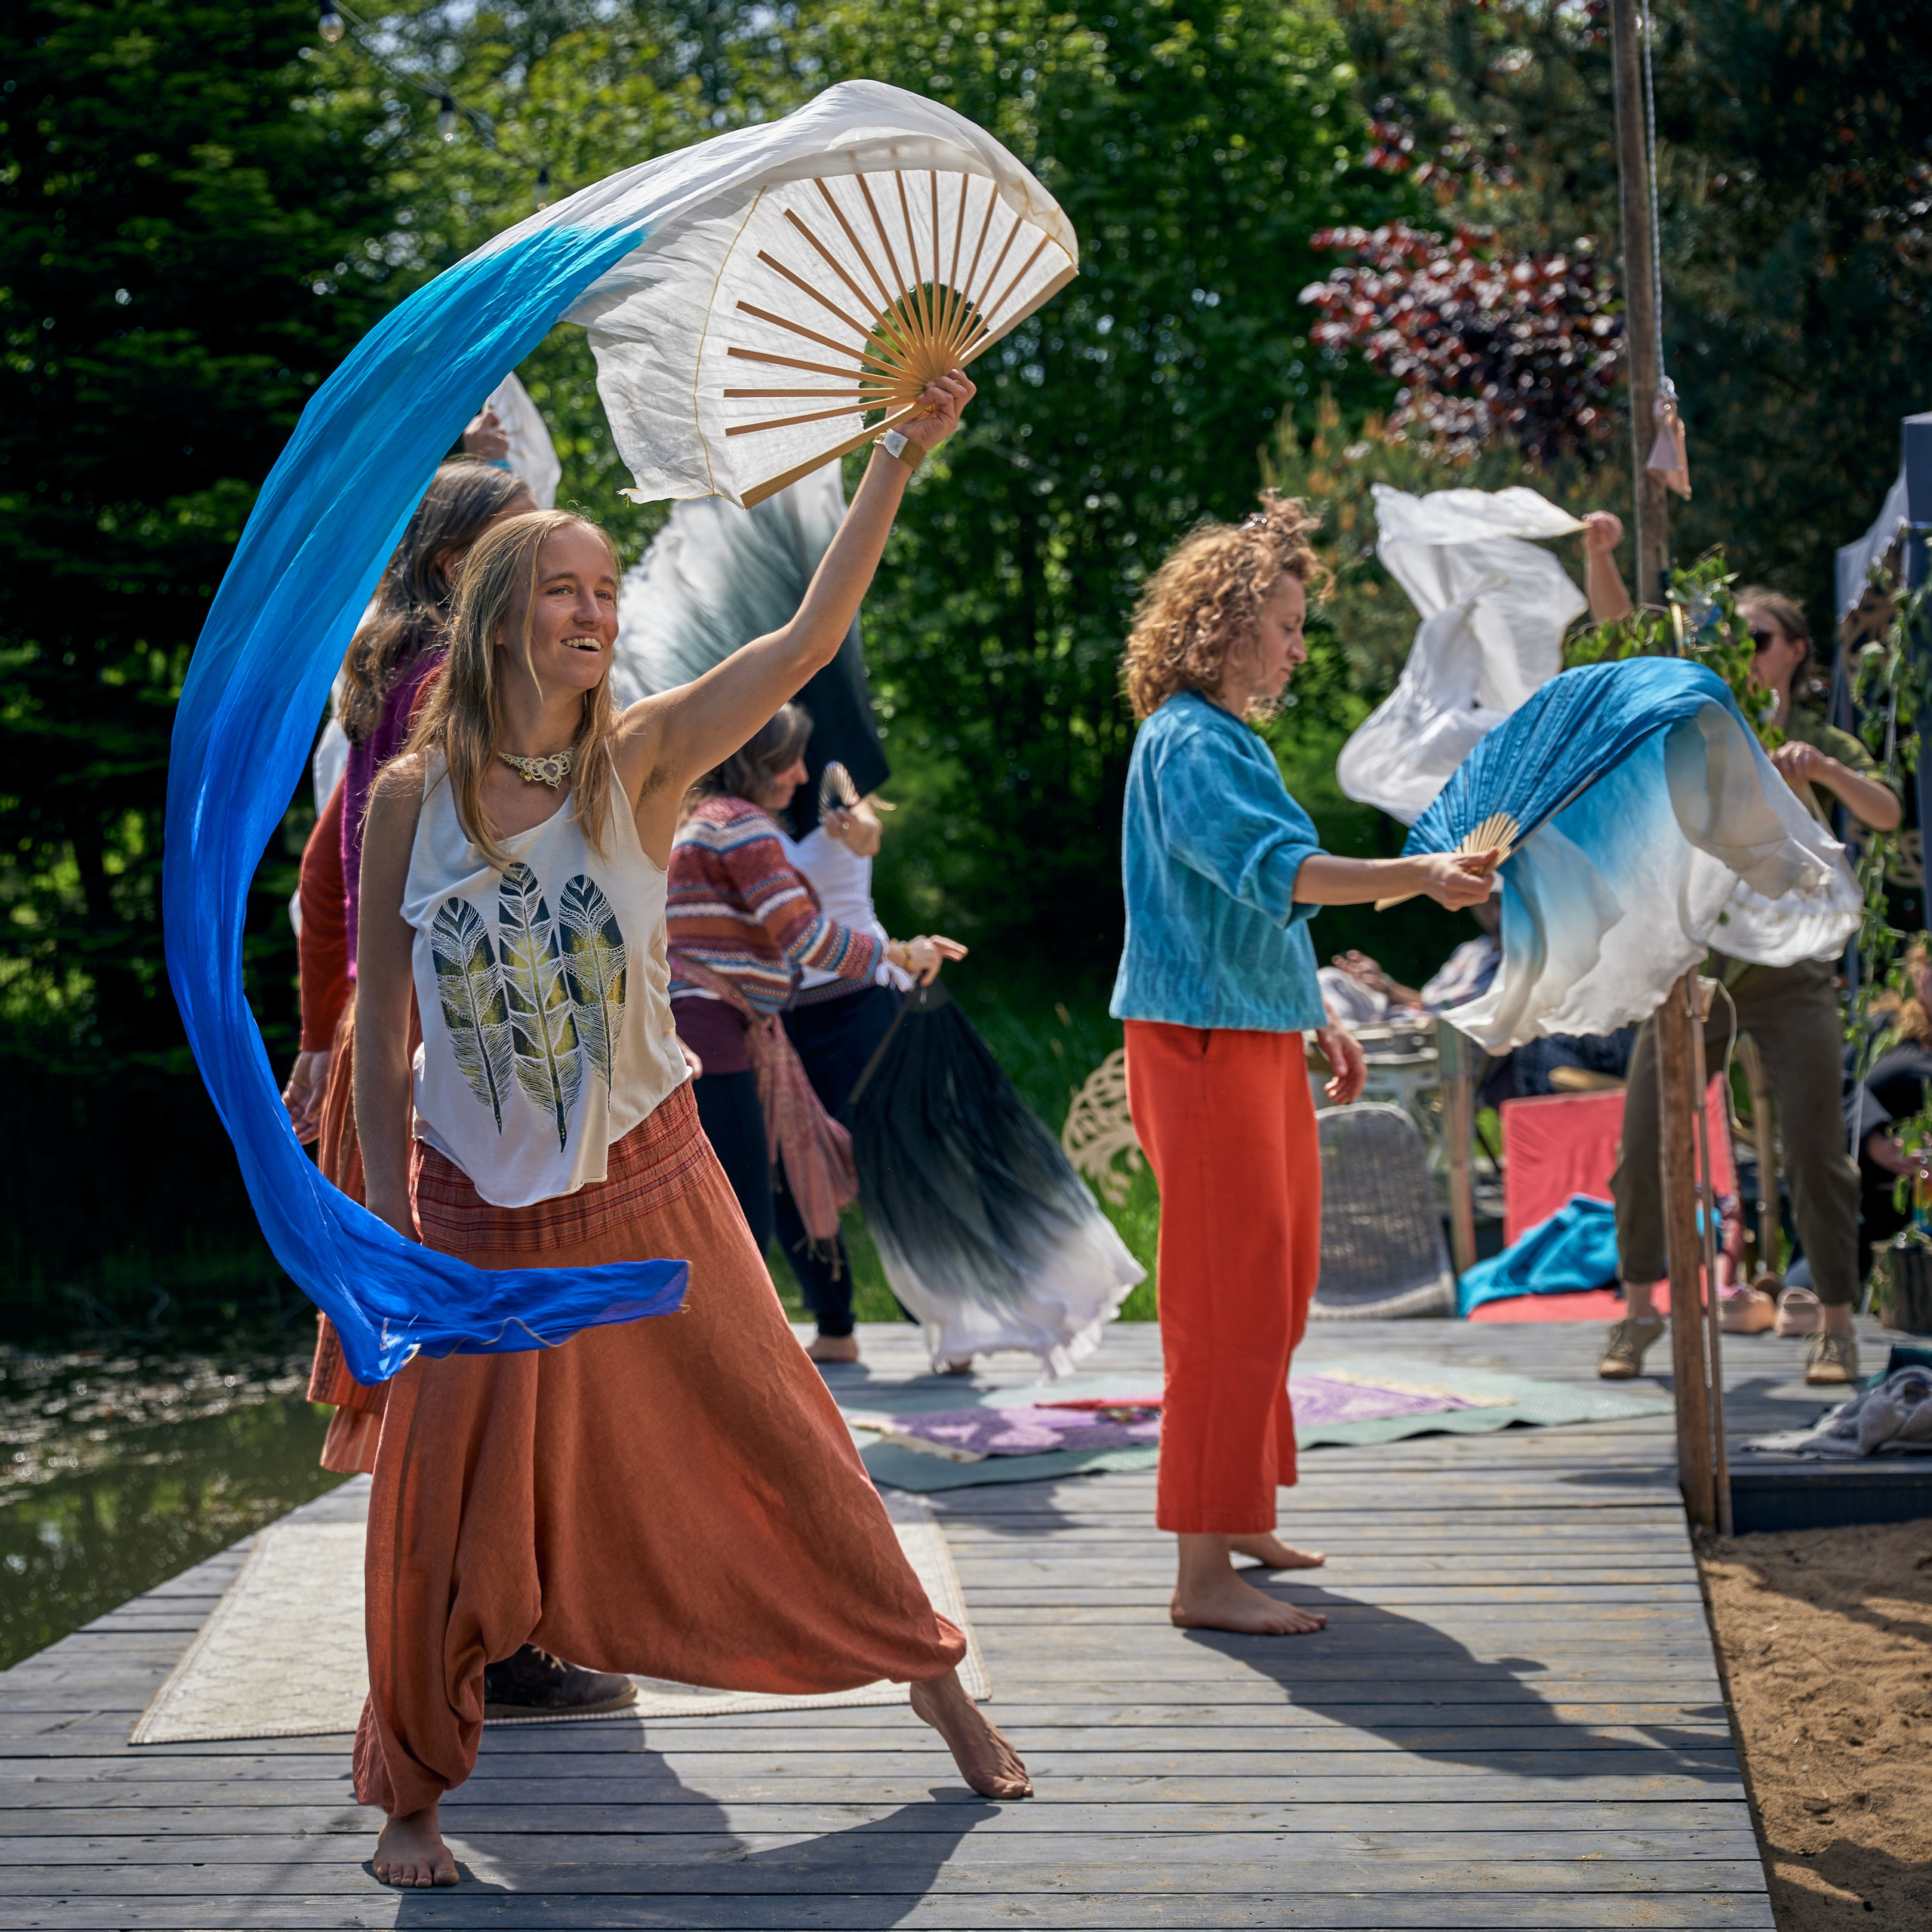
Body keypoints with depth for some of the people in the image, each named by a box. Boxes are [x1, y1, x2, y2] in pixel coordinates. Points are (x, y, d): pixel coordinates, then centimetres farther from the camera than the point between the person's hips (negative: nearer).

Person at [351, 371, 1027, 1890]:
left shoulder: (639, 763, -8)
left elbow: (811, 636, -19)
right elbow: (381, 1027, -1)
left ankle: (930, 1669, 29)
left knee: (777, 1440, 9)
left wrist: (902, 454, -26)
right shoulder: (413, 796, -7)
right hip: (481, 1208, 0)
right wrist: (389, 1223, -1)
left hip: (647, 1185, 0)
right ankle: (413, 1793, 23)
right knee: (445, 1512, 4)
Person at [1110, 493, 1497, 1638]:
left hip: (1257, 1040, 11)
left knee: (1276, 1295, 18)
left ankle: (1237, 1518, 31)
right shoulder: (1189, 744, -15)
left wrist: (1318, 1016, 24)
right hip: (1203, 1045, -11)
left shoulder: (1230, 737, 18)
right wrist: (1418, 877, -39)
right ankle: (1205, 1575, -9)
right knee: (1233, 1305, -11)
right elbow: (1278, 869, -30)